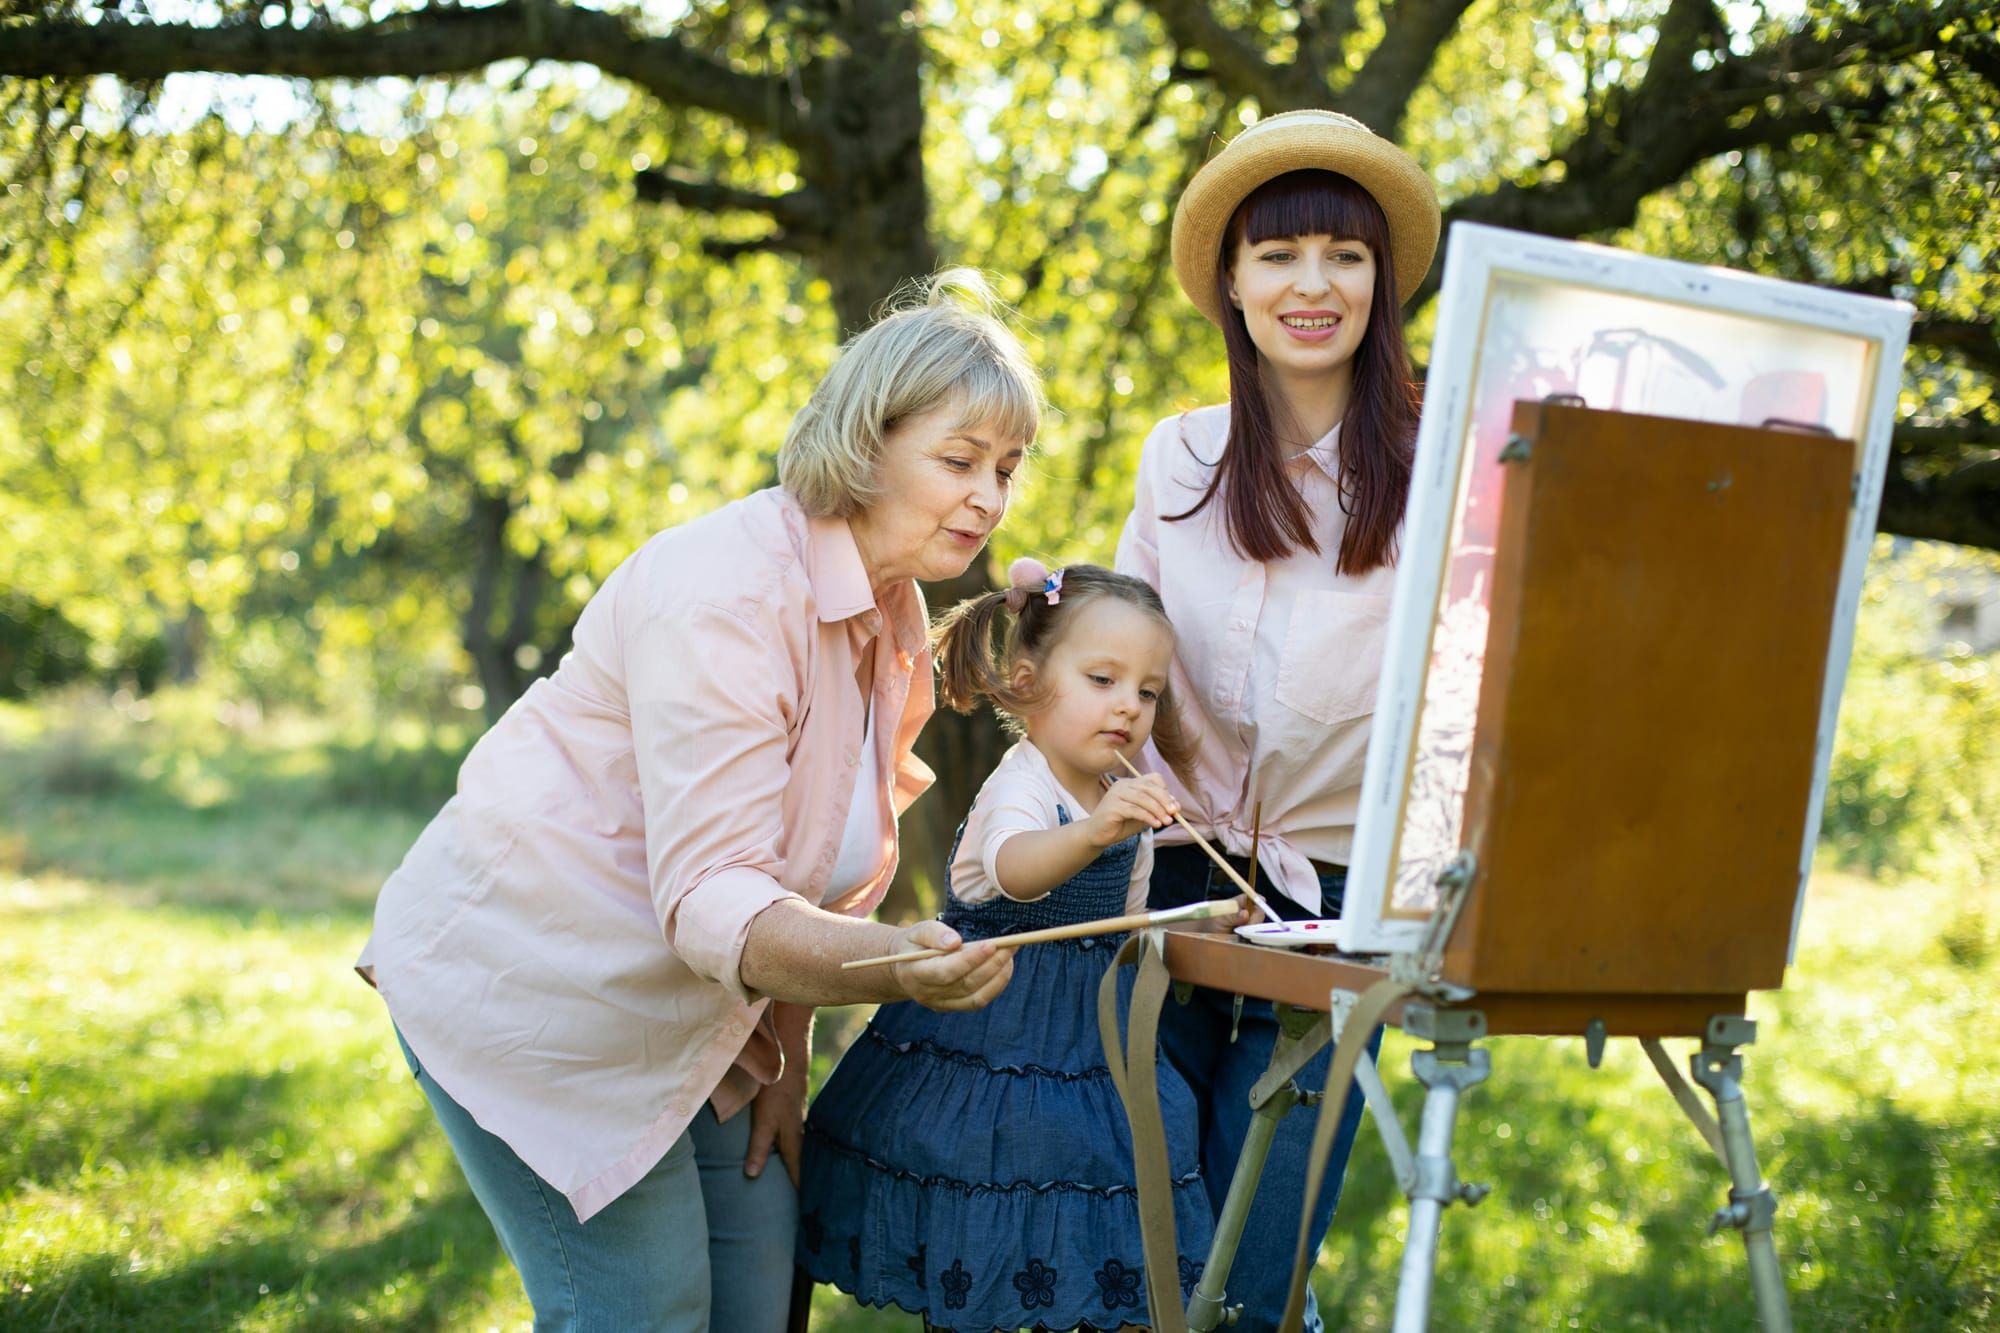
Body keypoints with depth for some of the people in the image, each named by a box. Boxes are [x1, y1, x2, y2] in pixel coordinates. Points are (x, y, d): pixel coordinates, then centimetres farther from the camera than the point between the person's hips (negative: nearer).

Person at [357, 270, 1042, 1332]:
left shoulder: (891, 613, 3)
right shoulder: (725, 596, -26)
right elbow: (708, 897, -32)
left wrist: (784, 1060, 5)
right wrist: (884, 964, -48)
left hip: (676, 1004, 9)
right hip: (529, 986, -9)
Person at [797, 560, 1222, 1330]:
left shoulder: (1125, 805, 6)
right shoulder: (1021, 788, -20)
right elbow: (1014, 866, -45)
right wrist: (1093, 831, -62)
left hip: (1090, 1040, 7)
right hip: (990, 1035, -7)